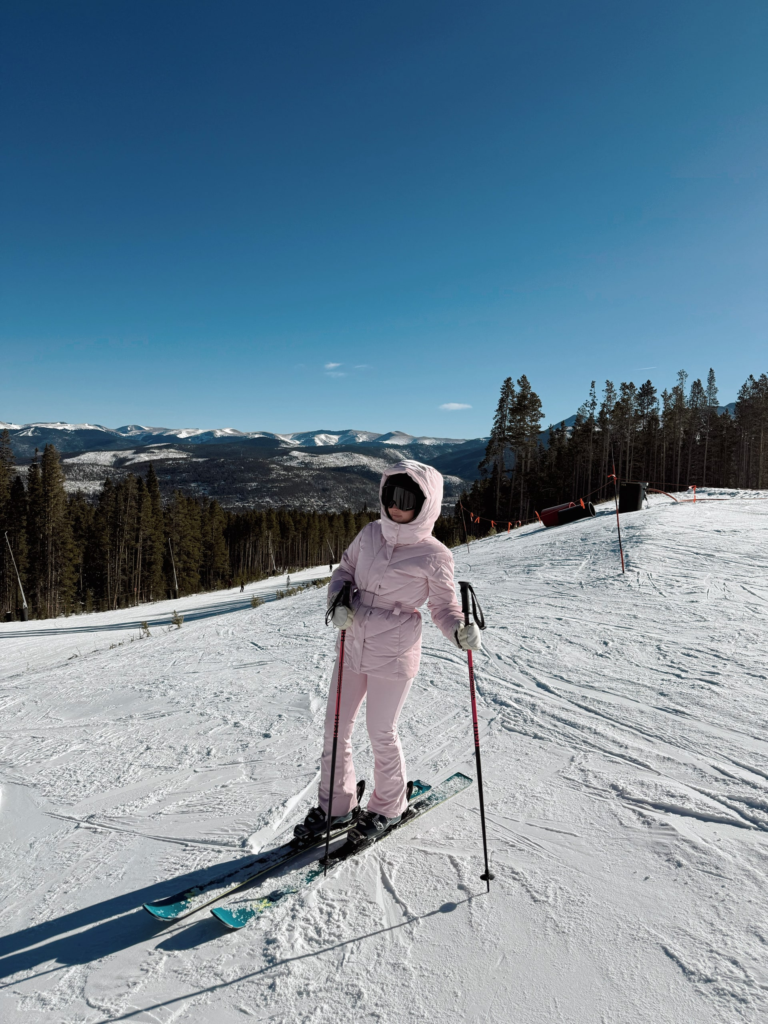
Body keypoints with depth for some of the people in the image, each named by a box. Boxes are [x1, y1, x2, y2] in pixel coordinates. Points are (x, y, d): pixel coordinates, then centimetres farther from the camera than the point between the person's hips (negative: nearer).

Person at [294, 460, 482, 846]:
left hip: (393, 655, -5)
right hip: (353, 648, 6)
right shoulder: (370, 534, 0)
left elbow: (443, 607, -3)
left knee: (381, 734, 8)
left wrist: (461, 631, -23)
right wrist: (338, 600, -7)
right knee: (335, 729, 13)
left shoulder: (433, 555, -13)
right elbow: (344, 570, 13)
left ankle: (387, 807, 35)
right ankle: (335, 805, 35)